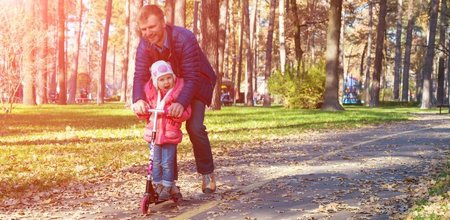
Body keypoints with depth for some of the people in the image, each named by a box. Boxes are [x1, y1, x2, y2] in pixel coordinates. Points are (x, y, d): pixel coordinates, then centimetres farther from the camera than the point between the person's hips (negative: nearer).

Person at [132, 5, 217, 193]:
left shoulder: (184, 38, -33)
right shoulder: (145, 45, -18)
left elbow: (192, 77, -36)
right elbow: (140, 75, -23)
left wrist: (181, 102, -51)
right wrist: (138, 99, -44)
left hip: (197, 84, -5)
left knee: (195, 127, -19)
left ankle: (207, 173, 1)